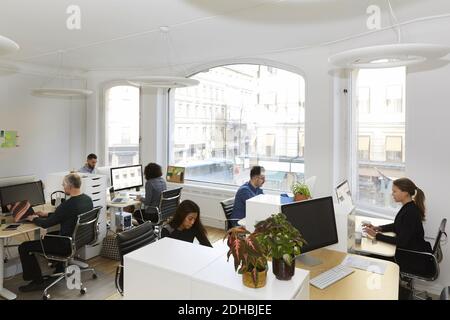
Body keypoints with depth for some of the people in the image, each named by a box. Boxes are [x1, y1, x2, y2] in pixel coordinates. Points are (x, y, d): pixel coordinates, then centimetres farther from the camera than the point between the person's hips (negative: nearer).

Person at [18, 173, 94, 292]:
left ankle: (38, 282, 13)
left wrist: (34, 218, 4)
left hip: (67, 245, -9)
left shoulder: (68, 205, -28)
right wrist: (47, 214, 17)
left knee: (24, 247, 3)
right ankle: (60, 269, 40)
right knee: (48, 236, 35)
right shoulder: (88, 199, -2)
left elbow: (46, 224, -16)